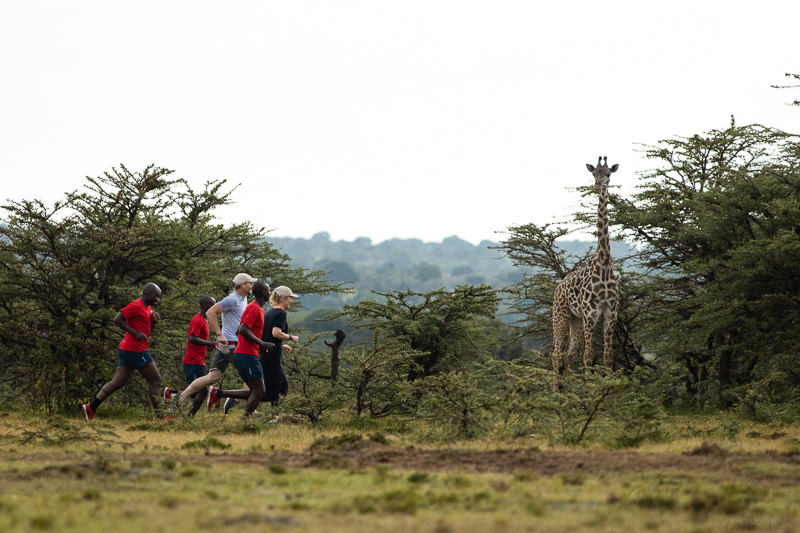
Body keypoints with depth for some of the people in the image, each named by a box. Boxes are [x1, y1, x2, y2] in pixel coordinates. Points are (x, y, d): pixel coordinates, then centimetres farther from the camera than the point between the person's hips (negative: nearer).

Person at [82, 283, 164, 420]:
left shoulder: (147, 308, 18)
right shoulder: (136, 306, -13)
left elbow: (146, 327, 28)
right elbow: (117, 319, -19)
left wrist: (154, 321, 6)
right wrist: (135, 333, -21)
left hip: (126, 350, 10)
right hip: (135, 350, -10)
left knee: (118, 382, 7)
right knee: (155, 380, -1)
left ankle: (91, 408, 4)